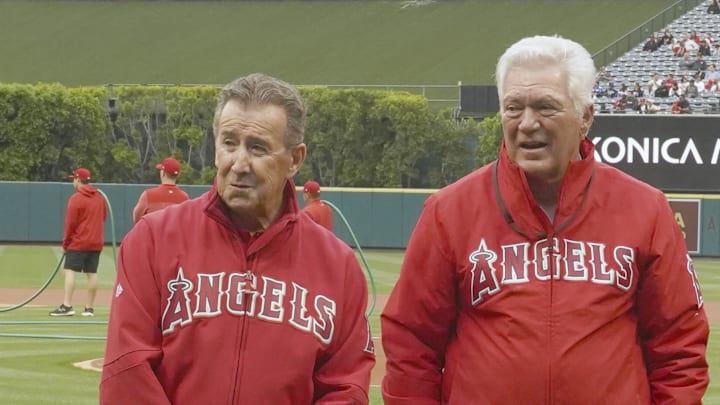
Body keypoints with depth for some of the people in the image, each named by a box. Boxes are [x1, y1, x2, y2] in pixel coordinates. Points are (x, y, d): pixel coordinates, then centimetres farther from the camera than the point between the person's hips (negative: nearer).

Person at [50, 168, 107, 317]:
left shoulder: (76, 198, -11)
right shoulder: (100, 197, 9)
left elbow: (70, 223, -11)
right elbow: (103, 217, 17)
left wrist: (65, 243, -4)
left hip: (78, 242, -7)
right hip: (96, 242, 7)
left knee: (69, 271, -9)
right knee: (92, 274, 7)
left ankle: (67, 306, -19)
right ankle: (89, 308, 8)